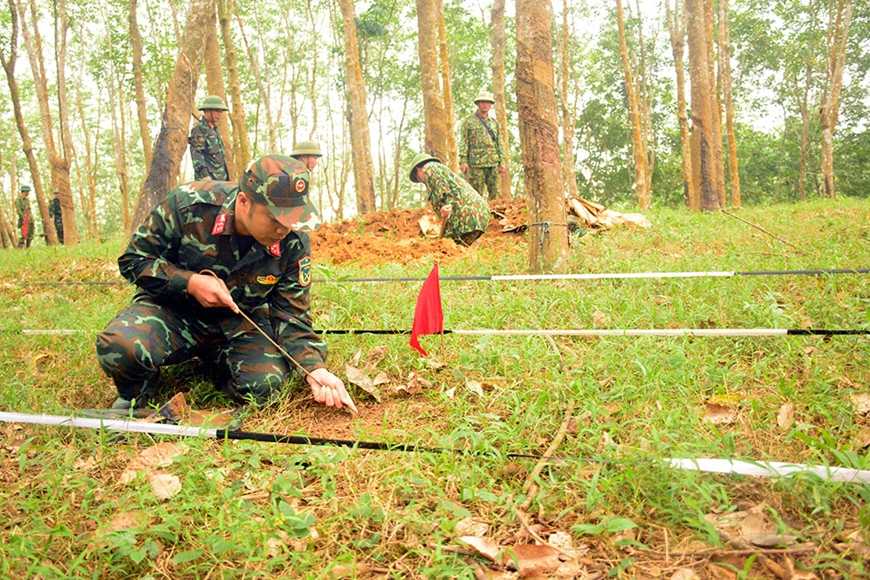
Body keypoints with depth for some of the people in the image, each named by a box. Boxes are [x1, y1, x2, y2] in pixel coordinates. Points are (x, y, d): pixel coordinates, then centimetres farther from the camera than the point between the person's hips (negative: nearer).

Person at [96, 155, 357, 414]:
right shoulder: (188, 204, -23)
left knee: (263, 386, -25)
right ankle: (136, 399, 4)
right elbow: (133, 259, -10)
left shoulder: (294, 242, -16)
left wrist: (315, 369, -26)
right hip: (173, 308, -2)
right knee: (118, 346, -33)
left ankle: (217, 360, 12)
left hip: (242, 322, 2)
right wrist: (190, 282, -26)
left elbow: (291, 315, -10)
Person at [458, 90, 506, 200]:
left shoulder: (494, 123, 18)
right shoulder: (468, 121, 5)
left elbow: (499, 144, 17)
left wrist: (502, 162, 9)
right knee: (477, 192, -5)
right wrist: (463, 161, -11)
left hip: (494, 163, 4)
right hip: (476, 164, -4)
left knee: (494, 193, 4)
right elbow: (463, 142, -1)